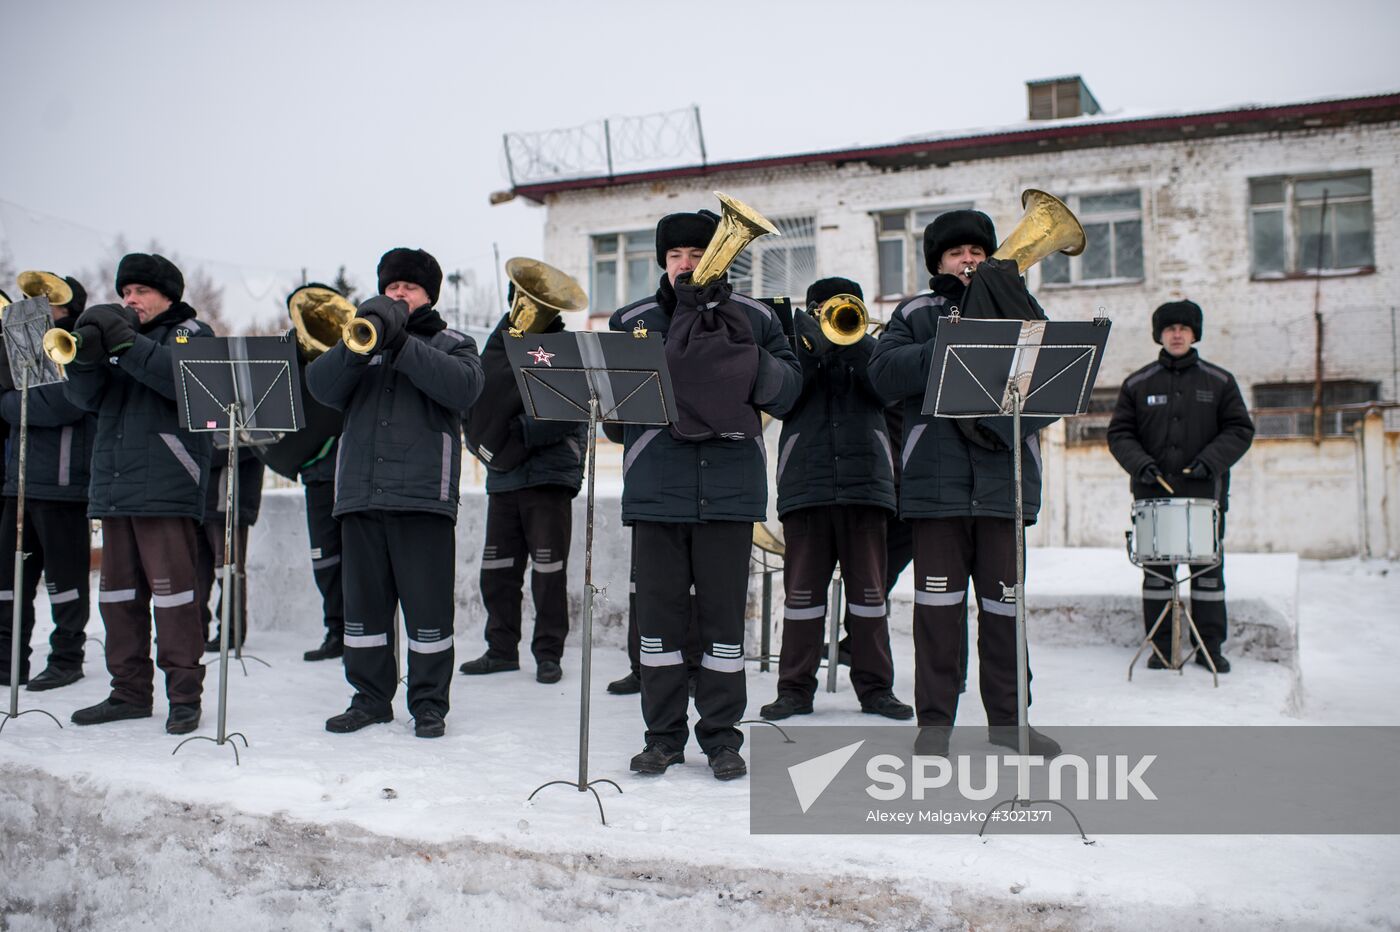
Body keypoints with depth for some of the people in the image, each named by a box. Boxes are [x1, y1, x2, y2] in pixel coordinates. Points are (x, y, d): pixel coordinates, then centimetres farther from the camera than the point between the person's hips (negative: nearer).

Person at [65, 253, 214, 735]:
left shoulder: (191, 333, 6)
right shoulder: (116, 333, 22)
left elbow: (181, 379, -15)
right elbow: (85, 397, 9)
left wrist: (124, 342, -19)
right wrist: (86, 353, -9)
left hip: (166, 487, -6)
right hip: (114, 486, 7)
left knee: (170, 587, -9)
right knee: (118, 591, 8)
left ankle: (184, 695, -4)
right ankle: (129, 691, 16)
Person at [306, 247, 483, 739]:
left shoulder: (451, 343, 11)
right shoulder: (361, 340, 20)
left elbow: (464, 386, -11)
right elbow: (321, 386, 3)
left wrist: (400, 343, -17)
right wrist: (357, 343, -14)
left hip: (423, 493, -4)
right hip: (361, 492, 4)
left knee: (427, 603, -3)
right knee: (363, 601, 9)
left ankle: (429, 704, 8)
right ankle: (370, 697, 20)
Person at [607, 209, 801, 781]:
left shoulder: (754, 319, 9)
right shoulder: (633, 321, 10)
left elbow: (787, 391, 4)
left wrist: (746, 357, -13)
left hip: (730, 486, -1)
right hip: (656, 487, 1)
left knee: (724, 614, 4)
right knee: (658, 612, 4)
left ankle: (721, 735, 14)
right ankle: (663, 734, 16)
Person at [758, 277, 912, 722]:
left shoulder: (868, 351, 17)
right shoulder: (799, 348, 15)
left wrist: (851, 338, -11)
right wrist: (812, 347, -10)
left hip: (865, 484, 1)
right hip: (806, 485, 0)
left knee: (868, 589, 3)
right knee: (802, 590, 1)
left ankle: (875, 688, 10)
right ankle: (796, 689, 7)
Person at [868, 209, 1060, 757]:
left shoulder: (1018, 308, 16)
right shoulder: (916, 315, 12)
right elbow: (883, 371, -5)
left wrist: (1001, 423, -12)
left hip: (1004, 477, 2)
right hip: (936, 479, -2)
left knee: (1004, 600, 6)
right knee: (938, 602, -2)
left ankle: (1007, 717, 17)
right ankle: (934, 719, 7)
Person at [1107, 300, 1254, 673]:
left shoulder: (1219, 382, 7)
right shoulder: (1137, 384, 8)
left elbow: (1240, 430, 5)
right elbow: (1119, 433, 5)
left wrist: (1210, 461, -12)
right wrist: (1140, 463, -13)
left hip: (1205, 494, 0)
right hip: (1153, 494, 0)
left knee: (1208, 568, 3)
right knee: (1156, 569, 3)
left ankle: (1210, 646, 12)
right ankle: (1161, 646, 11)